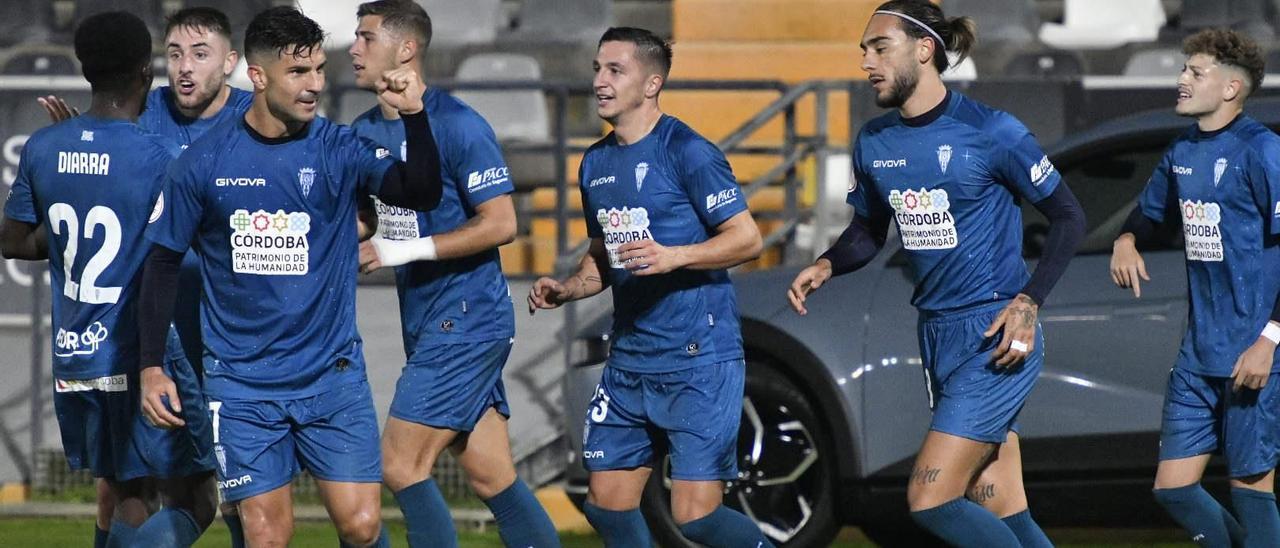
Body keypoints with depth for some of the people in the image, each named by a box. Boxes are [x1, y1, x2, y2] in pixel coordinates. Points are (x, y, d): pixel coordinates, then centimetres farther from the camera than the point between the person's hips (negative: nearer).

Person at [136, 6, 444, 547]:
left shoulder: (339, 150, -2)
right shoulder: (203, 163, -3)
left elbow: (420, 193, -15)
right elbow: (163, 261, 5)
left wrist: (413, 115, -28)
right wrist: (151, 368, 1)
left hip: (333, 375, 0)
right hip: (243, 385, 0)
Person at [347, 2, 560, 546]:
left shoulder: (457, 125, -14)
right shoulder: (364, 132, 10)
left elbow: (501, 223, -17)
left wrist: (410, 250, -19)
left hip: (466, 321, -8)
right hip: (425, 324, 8)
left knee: (401, 466, -10)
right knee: (493, 480, 8)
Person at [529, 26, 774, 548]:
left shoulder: (687, 152, -10)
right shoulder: (596, 163, 13)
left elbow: (747, 238, -12)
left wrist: (674, 256, -26)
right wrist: (566, 289, 5)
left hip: (698, 360, -8)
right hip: (629, 362, 8)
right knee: (607, 505, 6)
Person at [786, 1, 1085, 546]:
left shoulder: (990, 131, -11)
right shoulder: (874, 142, 7)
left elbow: (1068, 217, -4)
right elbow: (868, 232, 21)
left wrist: (1029, 302, -15)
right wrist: (825, 266, 0)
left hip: (996, 337, -7)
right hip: (937, 334, 7)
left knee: (929, 500, -15)